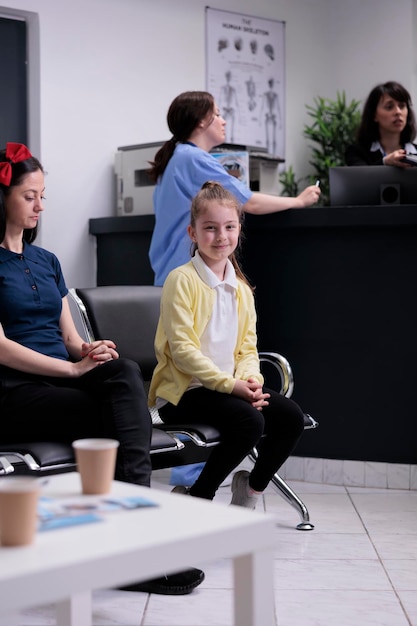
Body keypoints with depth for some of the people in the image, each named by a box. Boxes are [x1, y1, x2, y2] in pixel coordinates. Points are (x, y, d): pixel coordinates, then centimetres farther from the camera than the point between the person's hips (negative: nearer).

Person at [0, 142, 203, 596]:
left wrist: (89, 350, -6)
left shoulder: (47, 261, 22)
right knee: (123, 414, -29)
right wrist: (75, 367, -18)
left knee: (126, 372, -28)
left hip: (63, 379, 6)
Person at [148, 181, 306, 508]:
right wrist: (230, 384, -22)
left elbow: (247, 347, 12)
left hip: (231, 386, 7)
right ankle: (194, 499, -10)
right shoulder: (182, 279, -9)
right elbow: (182, 348, -16)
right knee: (249, 420, -30)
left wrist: (250, 379, -10)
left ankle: (250, 491, 10)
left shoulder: (241, 289, 14)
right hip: (183, 390, -7)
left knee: (291, 416, -11)